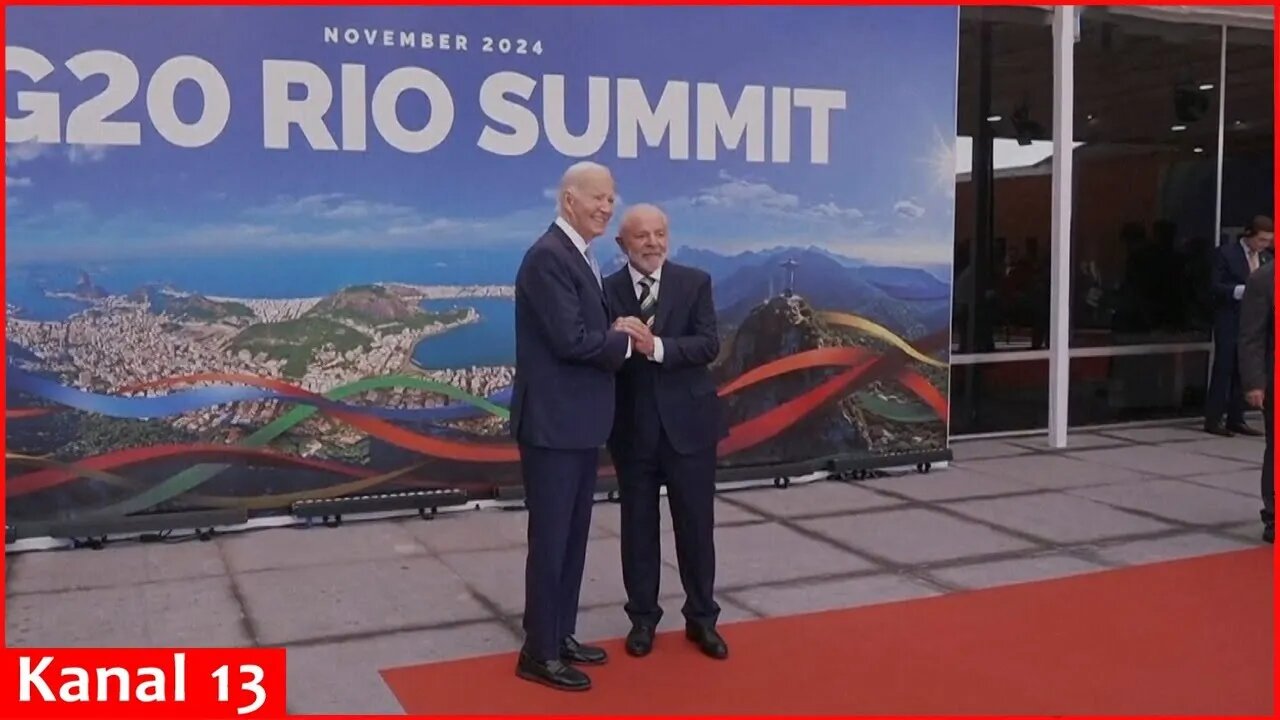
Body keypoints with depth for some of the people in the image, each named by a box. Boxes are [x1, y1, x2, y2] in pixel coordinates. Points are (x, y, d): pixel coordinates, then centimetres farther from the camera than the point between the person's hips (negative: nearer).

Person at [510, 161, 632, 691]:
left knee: (573, 535, 16)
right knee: (550, 537, 0)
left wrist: (620, 341, -5)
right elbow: (570, 340, -23)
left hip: (582, 420, 10)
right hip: (553, 422, -10)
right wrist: (627, 343, -8)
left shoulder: (580, 257, 15)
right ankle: (539, 653, 12)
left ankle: (561, 635, 29)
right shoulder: (548, 256, -17)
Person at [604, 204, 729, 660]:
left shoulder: (695, 283, -1)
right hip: (633, 426, 0)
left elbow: (709, 345, -12)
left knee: (696, 525, 8)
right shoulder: (607, 290, -1)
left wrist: (655, 346, -25)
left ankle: (702, 618, 24)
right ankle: (642, 618, 25)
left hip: (688, 422, 0)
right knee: (638, 526, 10)